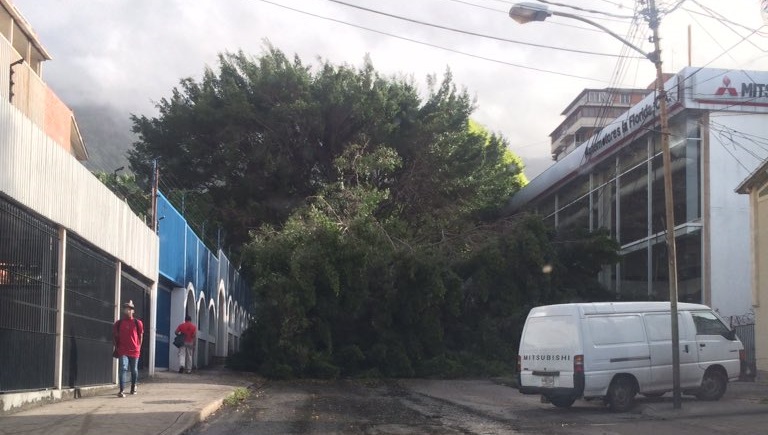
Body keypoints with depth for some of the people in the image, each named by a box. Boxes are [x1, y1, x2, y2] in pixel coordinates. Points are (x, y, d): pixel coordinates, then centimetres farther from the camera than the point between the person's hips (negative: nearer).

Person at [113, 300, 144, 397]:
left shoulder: (138, 323, 2)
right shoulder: (118, 323, 2)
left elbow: (140, 336, 9)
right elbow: (114, 335, 10)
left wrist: (138, 347, 5)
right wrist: (117, 347, 5)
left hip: (134, 351, 1)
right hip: (122, 351, -1)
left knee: (134, 370, 12)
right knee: (123, 369, -14)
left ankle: (133, 387, 35)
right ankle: (121, 391, -17)